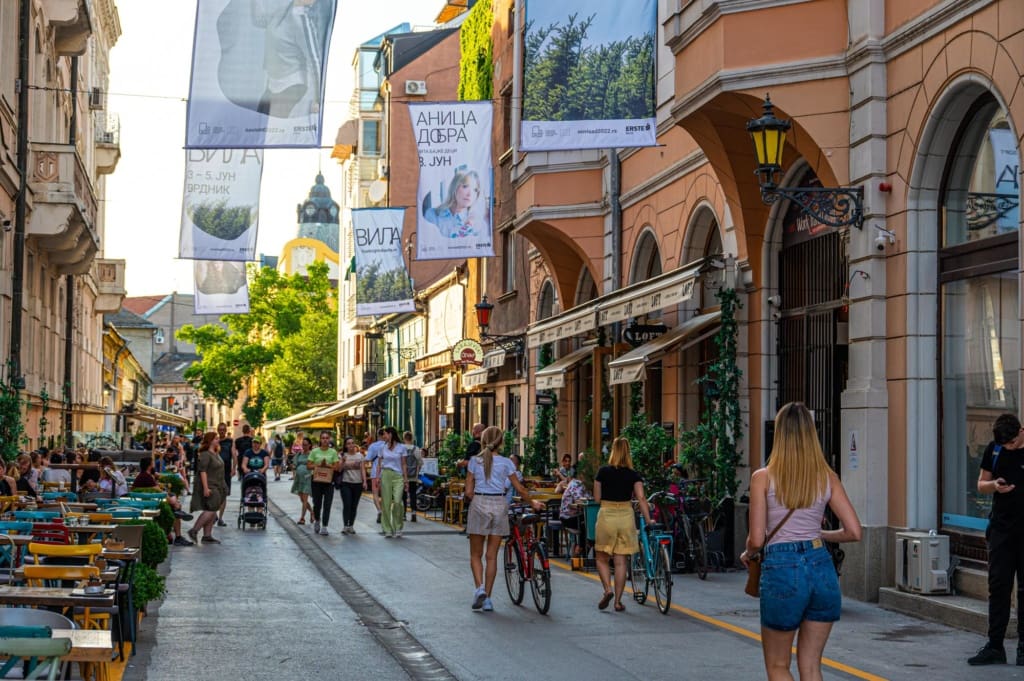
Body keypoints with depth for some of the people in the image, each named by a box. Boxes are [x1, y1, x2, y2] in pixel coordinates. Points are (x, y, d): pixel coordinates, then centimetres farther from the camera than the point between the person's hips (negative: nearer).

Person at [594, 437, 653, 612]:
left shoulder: (603, 471, -2)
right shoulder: (633, 475, 0)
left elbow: (596, 498, 1)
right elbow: (641, 498, -10)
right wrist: (648, 520, -9)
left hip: (606, 514, -1)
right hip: (626, 516, 1)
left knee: (602, 558, 13)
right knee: (621, 561, 6)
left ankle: (607, 589, -9)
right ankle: (618, 601, 7)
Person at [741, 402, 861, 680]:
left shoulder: (763, 477, -5)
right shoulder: (827, 477, 4)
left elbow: (756, 539, -7)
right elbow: (854, 532, 2)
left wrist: (747, 554, 15)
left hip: (781, 567, -3)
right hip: (821, 567, 3)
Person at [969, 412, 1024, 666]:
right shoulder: (994, 450, 4)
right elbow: (981, 484, 12)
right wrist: (995, 485, -10)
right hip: (1002, 528, 3)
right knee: (998, 586, 2)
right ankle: (995, 646, 4)